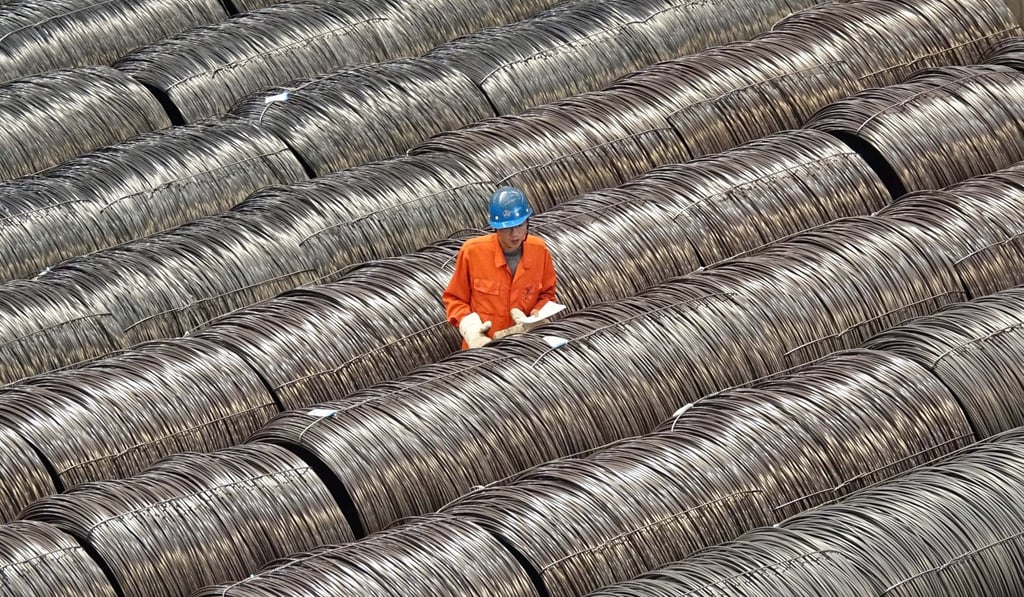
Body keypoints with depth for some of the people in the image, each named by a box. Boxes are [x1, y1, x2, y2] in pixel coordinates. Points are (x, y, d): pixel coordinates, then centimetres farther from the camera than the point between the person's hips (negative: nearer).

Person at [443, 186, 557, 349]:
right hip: (483, 347, -2)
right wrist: (472, 330, -11)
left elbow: (547, 295, 15)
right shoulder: (472, 251, -7)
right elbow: (454, 299, 4)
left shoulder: (540, 250, 1)